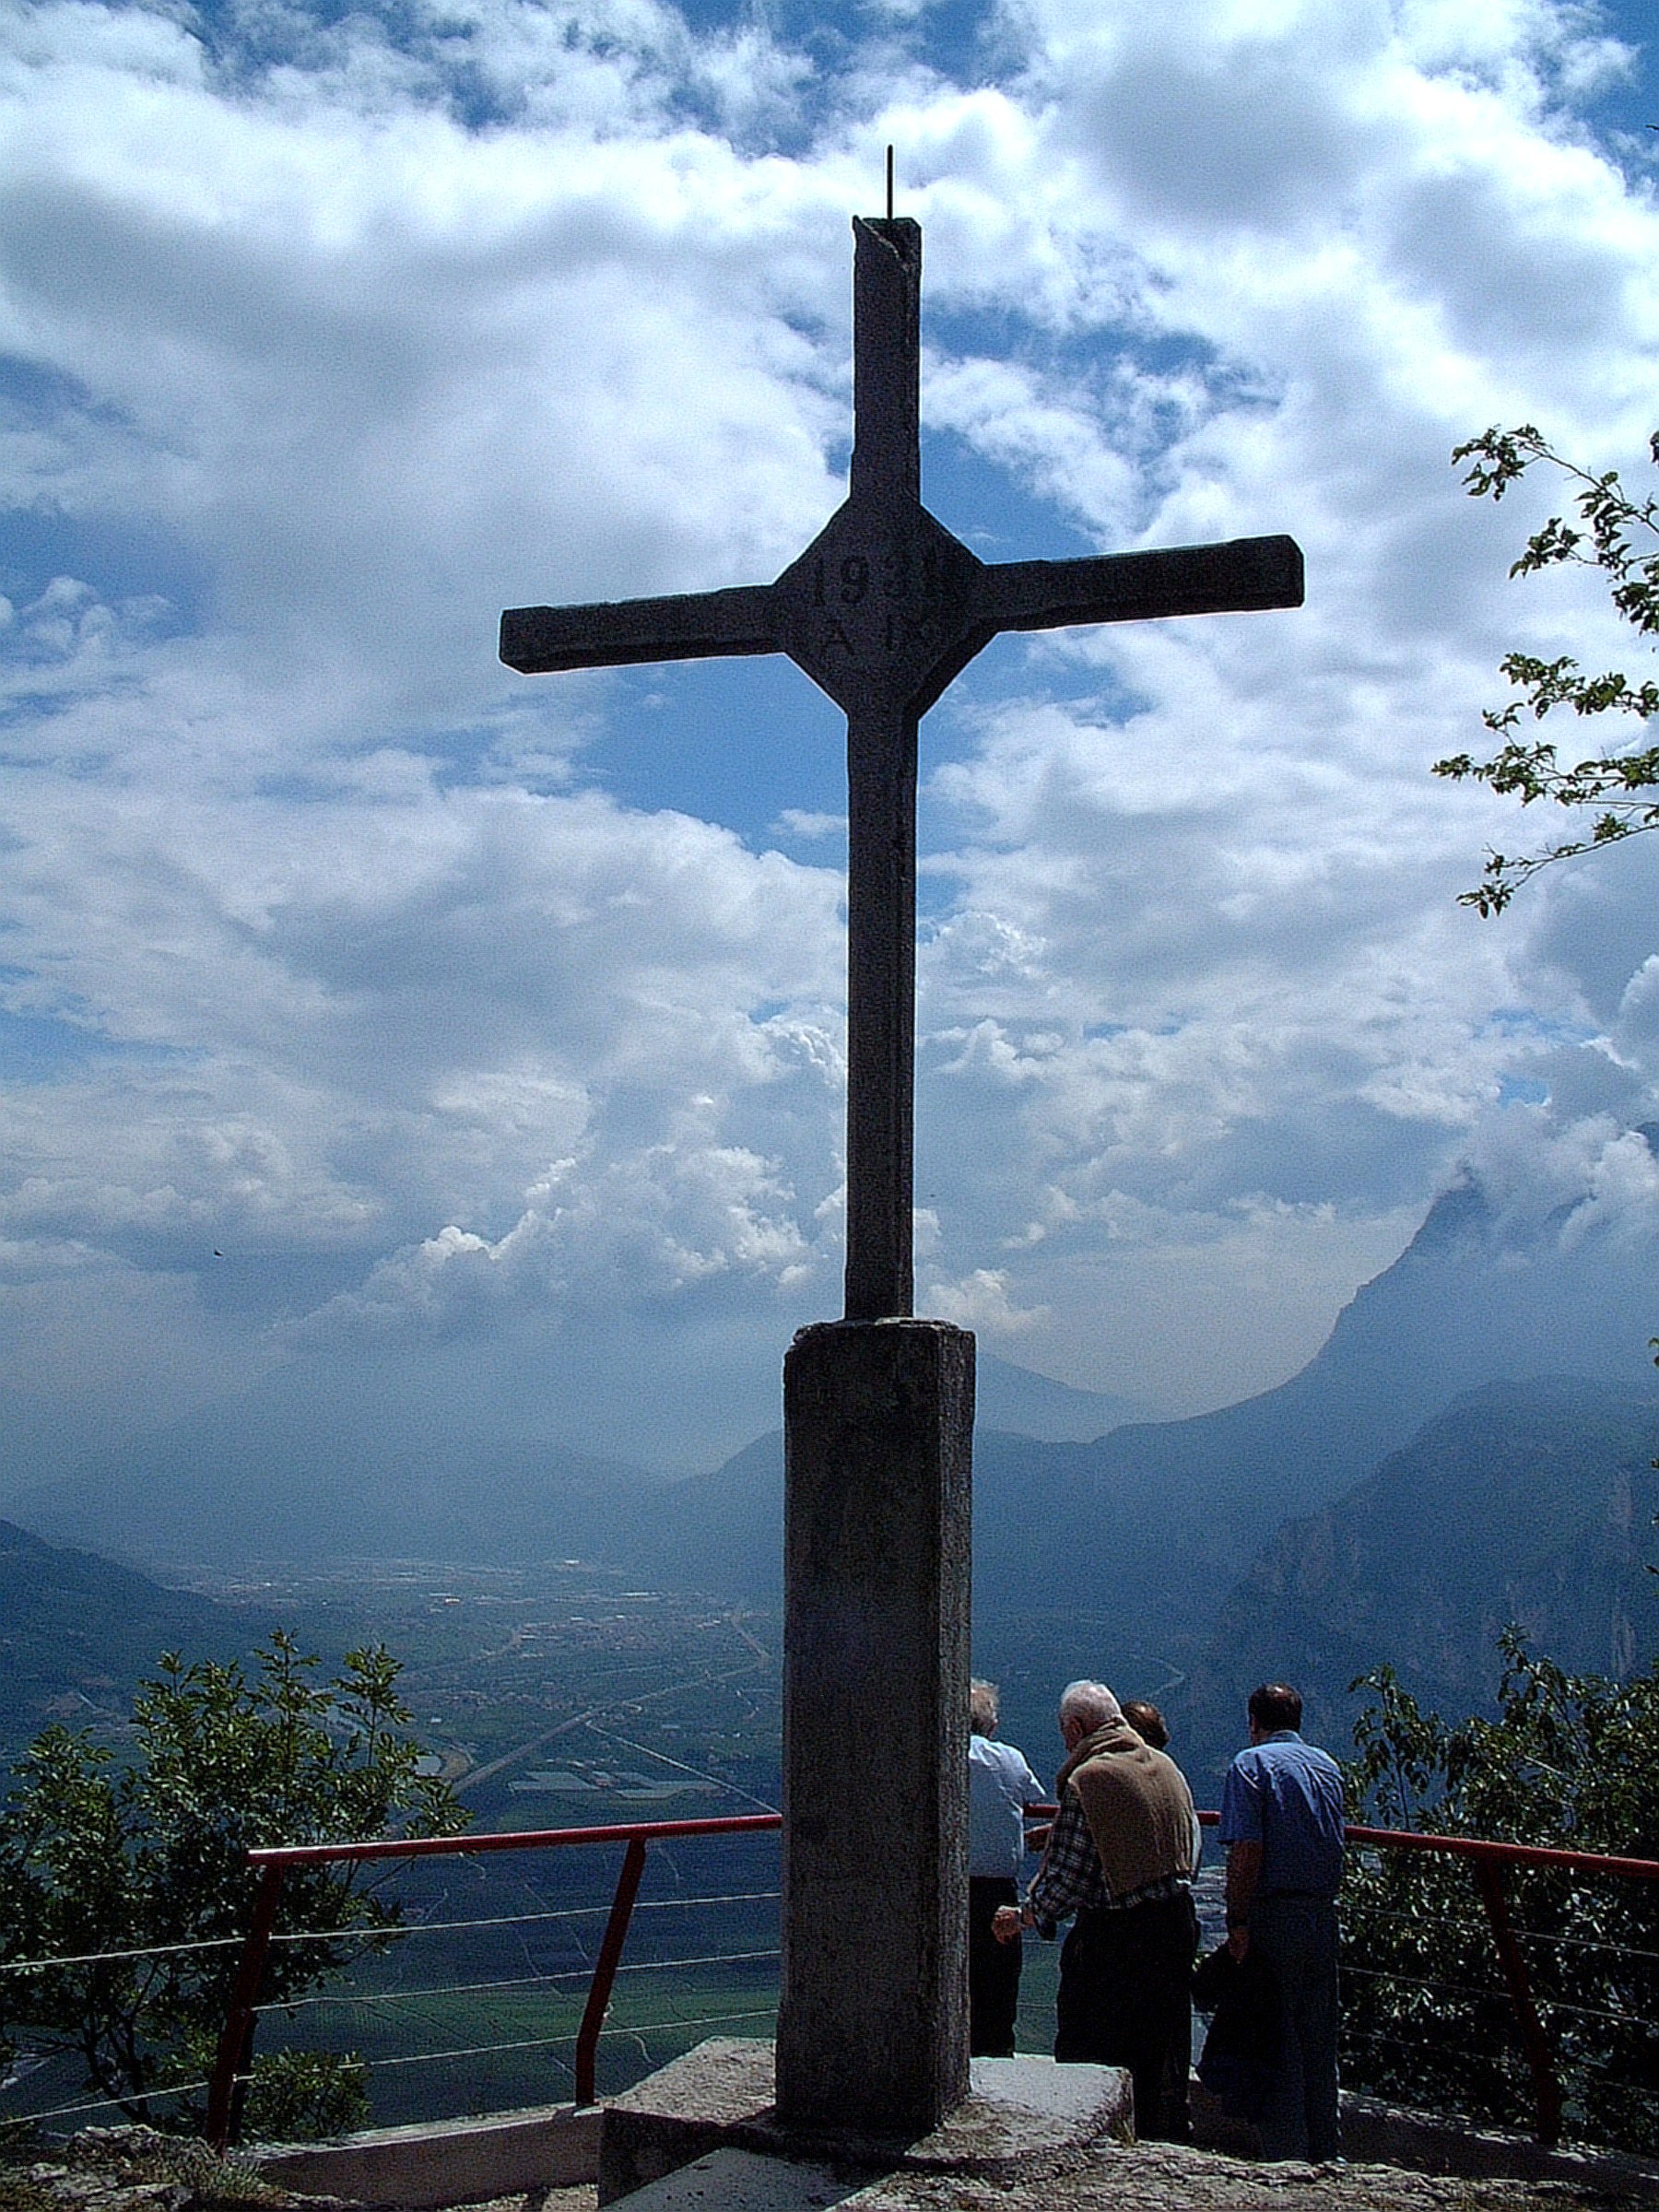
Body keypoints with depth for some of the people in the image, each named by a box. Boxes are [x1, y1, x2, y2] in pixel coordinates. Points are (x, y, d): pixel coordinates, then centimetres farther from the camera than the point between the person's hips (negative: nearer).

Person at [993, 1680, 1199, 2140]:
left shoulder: (1086, 1780, -14)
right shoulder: (1167, 1768, 7)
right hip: (1177, 1924, 7)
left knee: (1089, 2057, 4)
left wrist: (1022, 1918, 0)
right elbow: (1189, 1851, 14)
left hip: (1113, 1935, -7)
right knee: (1163, 2055, 16)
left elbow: (1067, 1875, -14)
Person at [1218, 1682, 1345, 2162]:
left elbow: (1246, 1849, -17)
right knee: (1320, 2040, 14)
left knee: (1276, 2039, -1)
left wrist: (1236, 1920, -15)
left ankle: (1287, 2160, 1)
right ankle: (1325, 2152, 21)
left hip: (1273, 1914, -6)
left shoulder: (1251, 1764, -7)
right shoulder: (1328, 1766, 13)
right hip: (1324, 1913, 6)